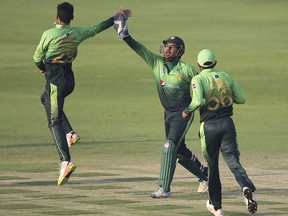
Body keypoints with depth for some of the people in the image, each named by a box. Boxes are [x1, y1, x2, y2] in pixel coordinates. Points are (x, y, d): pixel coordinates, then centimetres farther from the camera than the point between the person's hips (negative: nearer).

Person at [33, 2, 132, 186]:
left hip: (55, 79, -6)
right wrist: (117, 17, 29)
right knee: (47, 99, 32)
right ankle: (69, 133, 16)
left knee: (54, 121, -6)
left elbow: (38, 58, -3)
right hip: (69, 78, 6)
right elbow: (99, 27, 15)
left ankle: (66, 161, -21)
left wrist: (43, 68, 19)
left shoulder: (48, 34, -12)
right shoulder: (78, 33, 2)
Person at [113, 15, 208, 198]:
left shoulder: (186, 70, -14)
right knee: (179, 150, 16)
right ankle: (204, 173, 39)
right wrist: (124, 35, -20)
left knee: (170, 146, -19)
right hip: (168, 113, 6)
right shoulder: (156, 62, -2)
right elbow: (138, 48, -8)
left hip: (183, 113, -6)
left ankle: (164, 188, -20)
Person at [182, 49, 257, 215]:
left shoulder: (198, 79, -5)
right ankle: (246, 187, -35)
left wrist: (188, 111, -4)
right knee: (233, 161, -4)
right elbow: (241, 99, 12)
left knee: (213, 166, 12)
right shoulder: (226, 77, 8)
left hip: (209, 126, -2)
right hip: (227, 123, 2)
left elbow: (198, 100, -22)